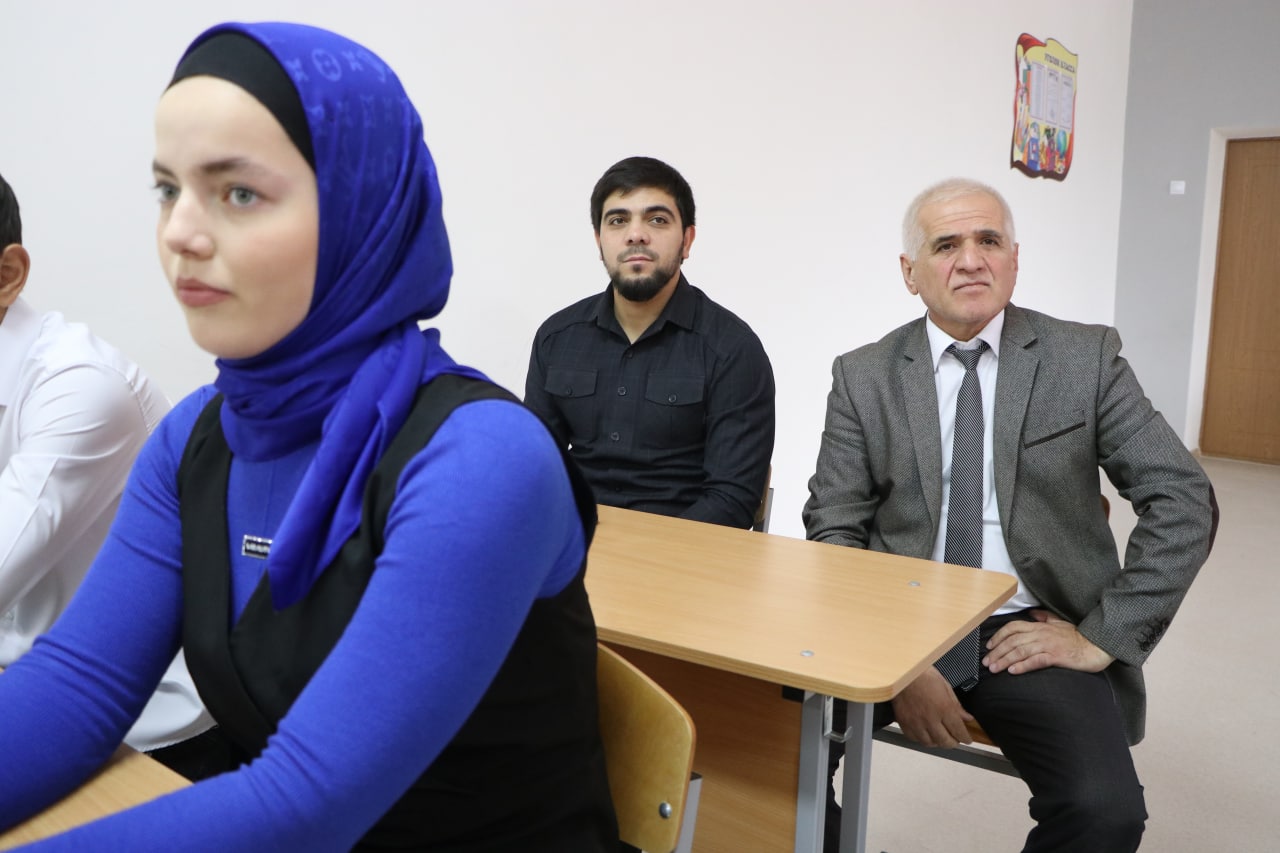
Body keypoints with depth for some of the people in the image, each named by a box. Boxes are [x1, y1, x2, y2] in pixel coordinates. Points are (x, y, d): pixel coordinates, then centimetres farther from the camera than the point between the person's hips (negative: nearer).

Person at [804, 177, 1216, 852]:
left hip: (1029, 635, 0)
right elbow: (834, 529, -1)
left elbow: (1184, 501, 0)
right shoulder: (863, 377, 3)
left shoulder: (1086, 359, 2)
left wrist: (1103, 636, -8)